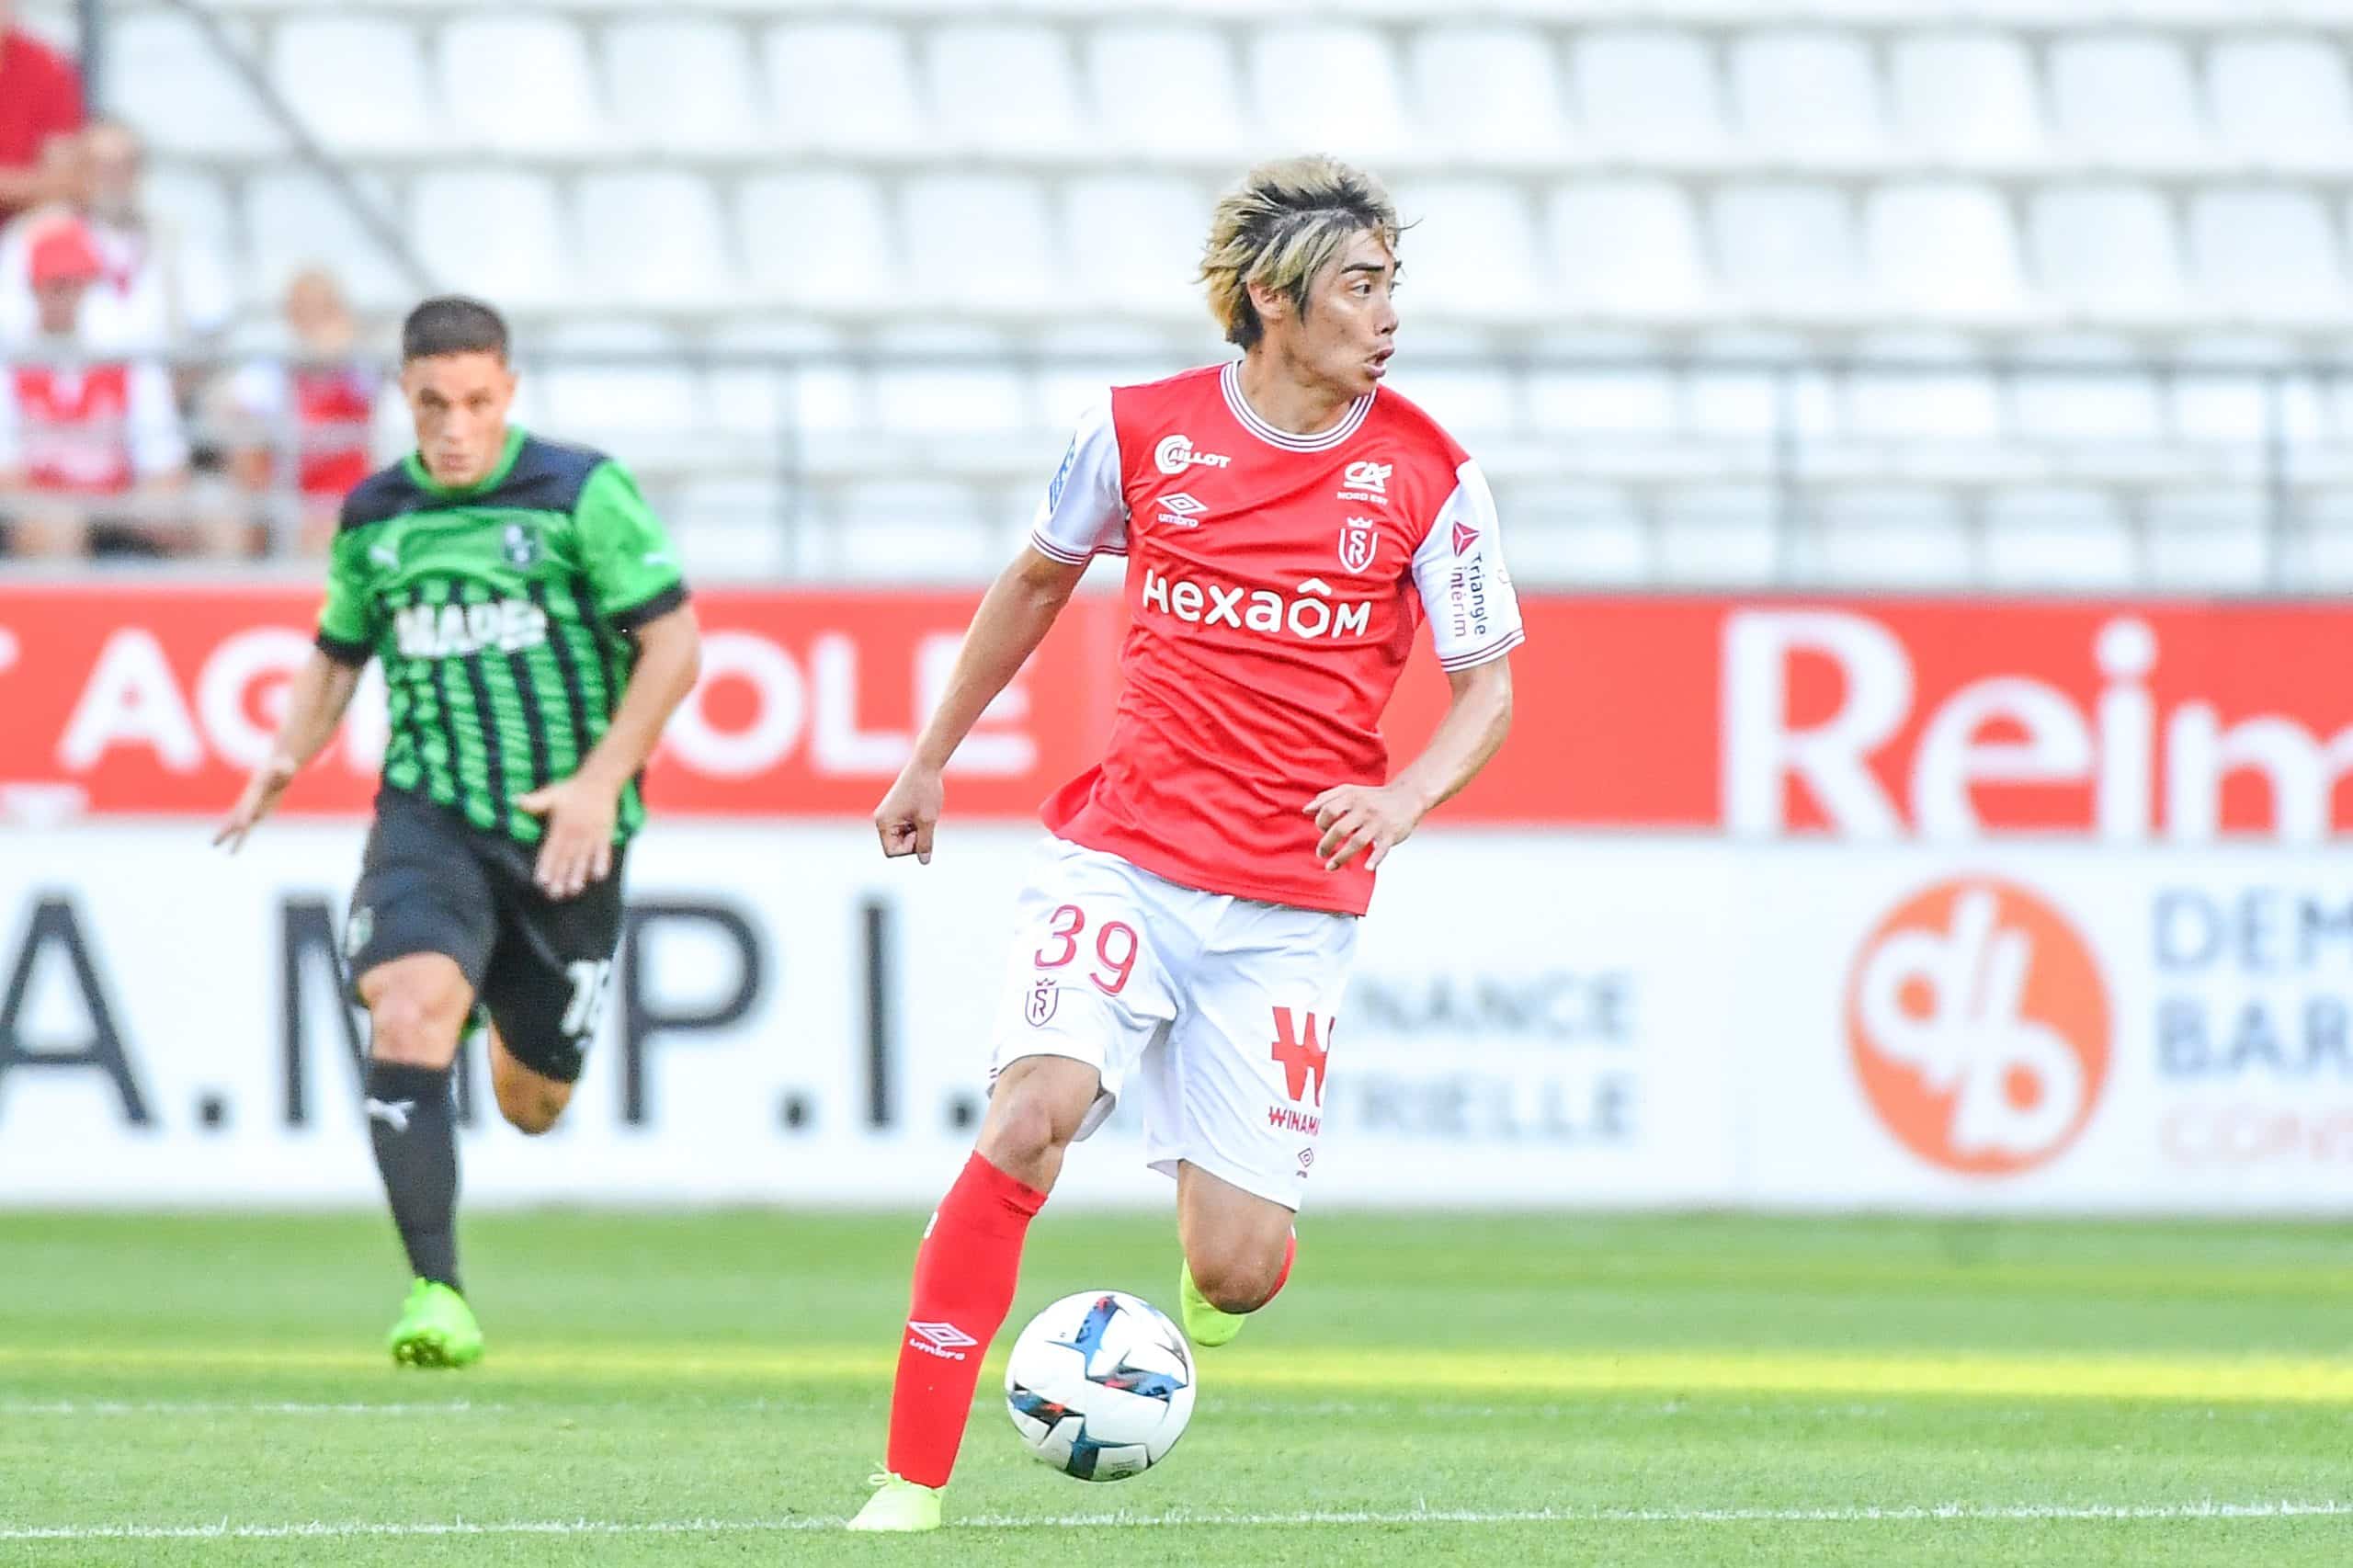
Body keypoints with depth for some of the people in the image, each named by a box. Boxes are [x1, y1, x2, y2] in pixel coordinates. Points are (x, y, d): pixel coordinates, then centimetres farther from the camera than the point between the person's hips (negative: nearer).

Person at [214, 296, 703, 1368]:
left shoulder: (585, 494, -5)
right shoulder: (373, 519, 7)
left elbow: (673, 644, -4)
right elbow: (338, 654, 22)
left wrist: (601, 781, -13)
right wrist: (286, 758, 3)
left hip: (563, 828, -1)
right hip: (431, 815, 1)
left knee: (532, 1105, 10)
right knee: (407, 1016, -27)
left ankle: (519, 1031, 51)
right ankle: (435, 1296, -25)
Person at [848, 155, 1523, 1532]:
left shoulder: (1426, 475, -2)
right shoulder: (1143, 431, 1)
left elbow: (1489, 691, 4)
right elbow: (1040, 577, 20)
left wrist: (1404, 798, -17)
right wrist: (932, 760, 26)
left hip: (1292, 911, 0)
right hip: (1125, 857, 0)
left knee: (1236, 1270, -5)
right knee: (1035, 1110, -27)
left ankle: (1212, 1292, 37)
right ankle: (914, 1483, -22)